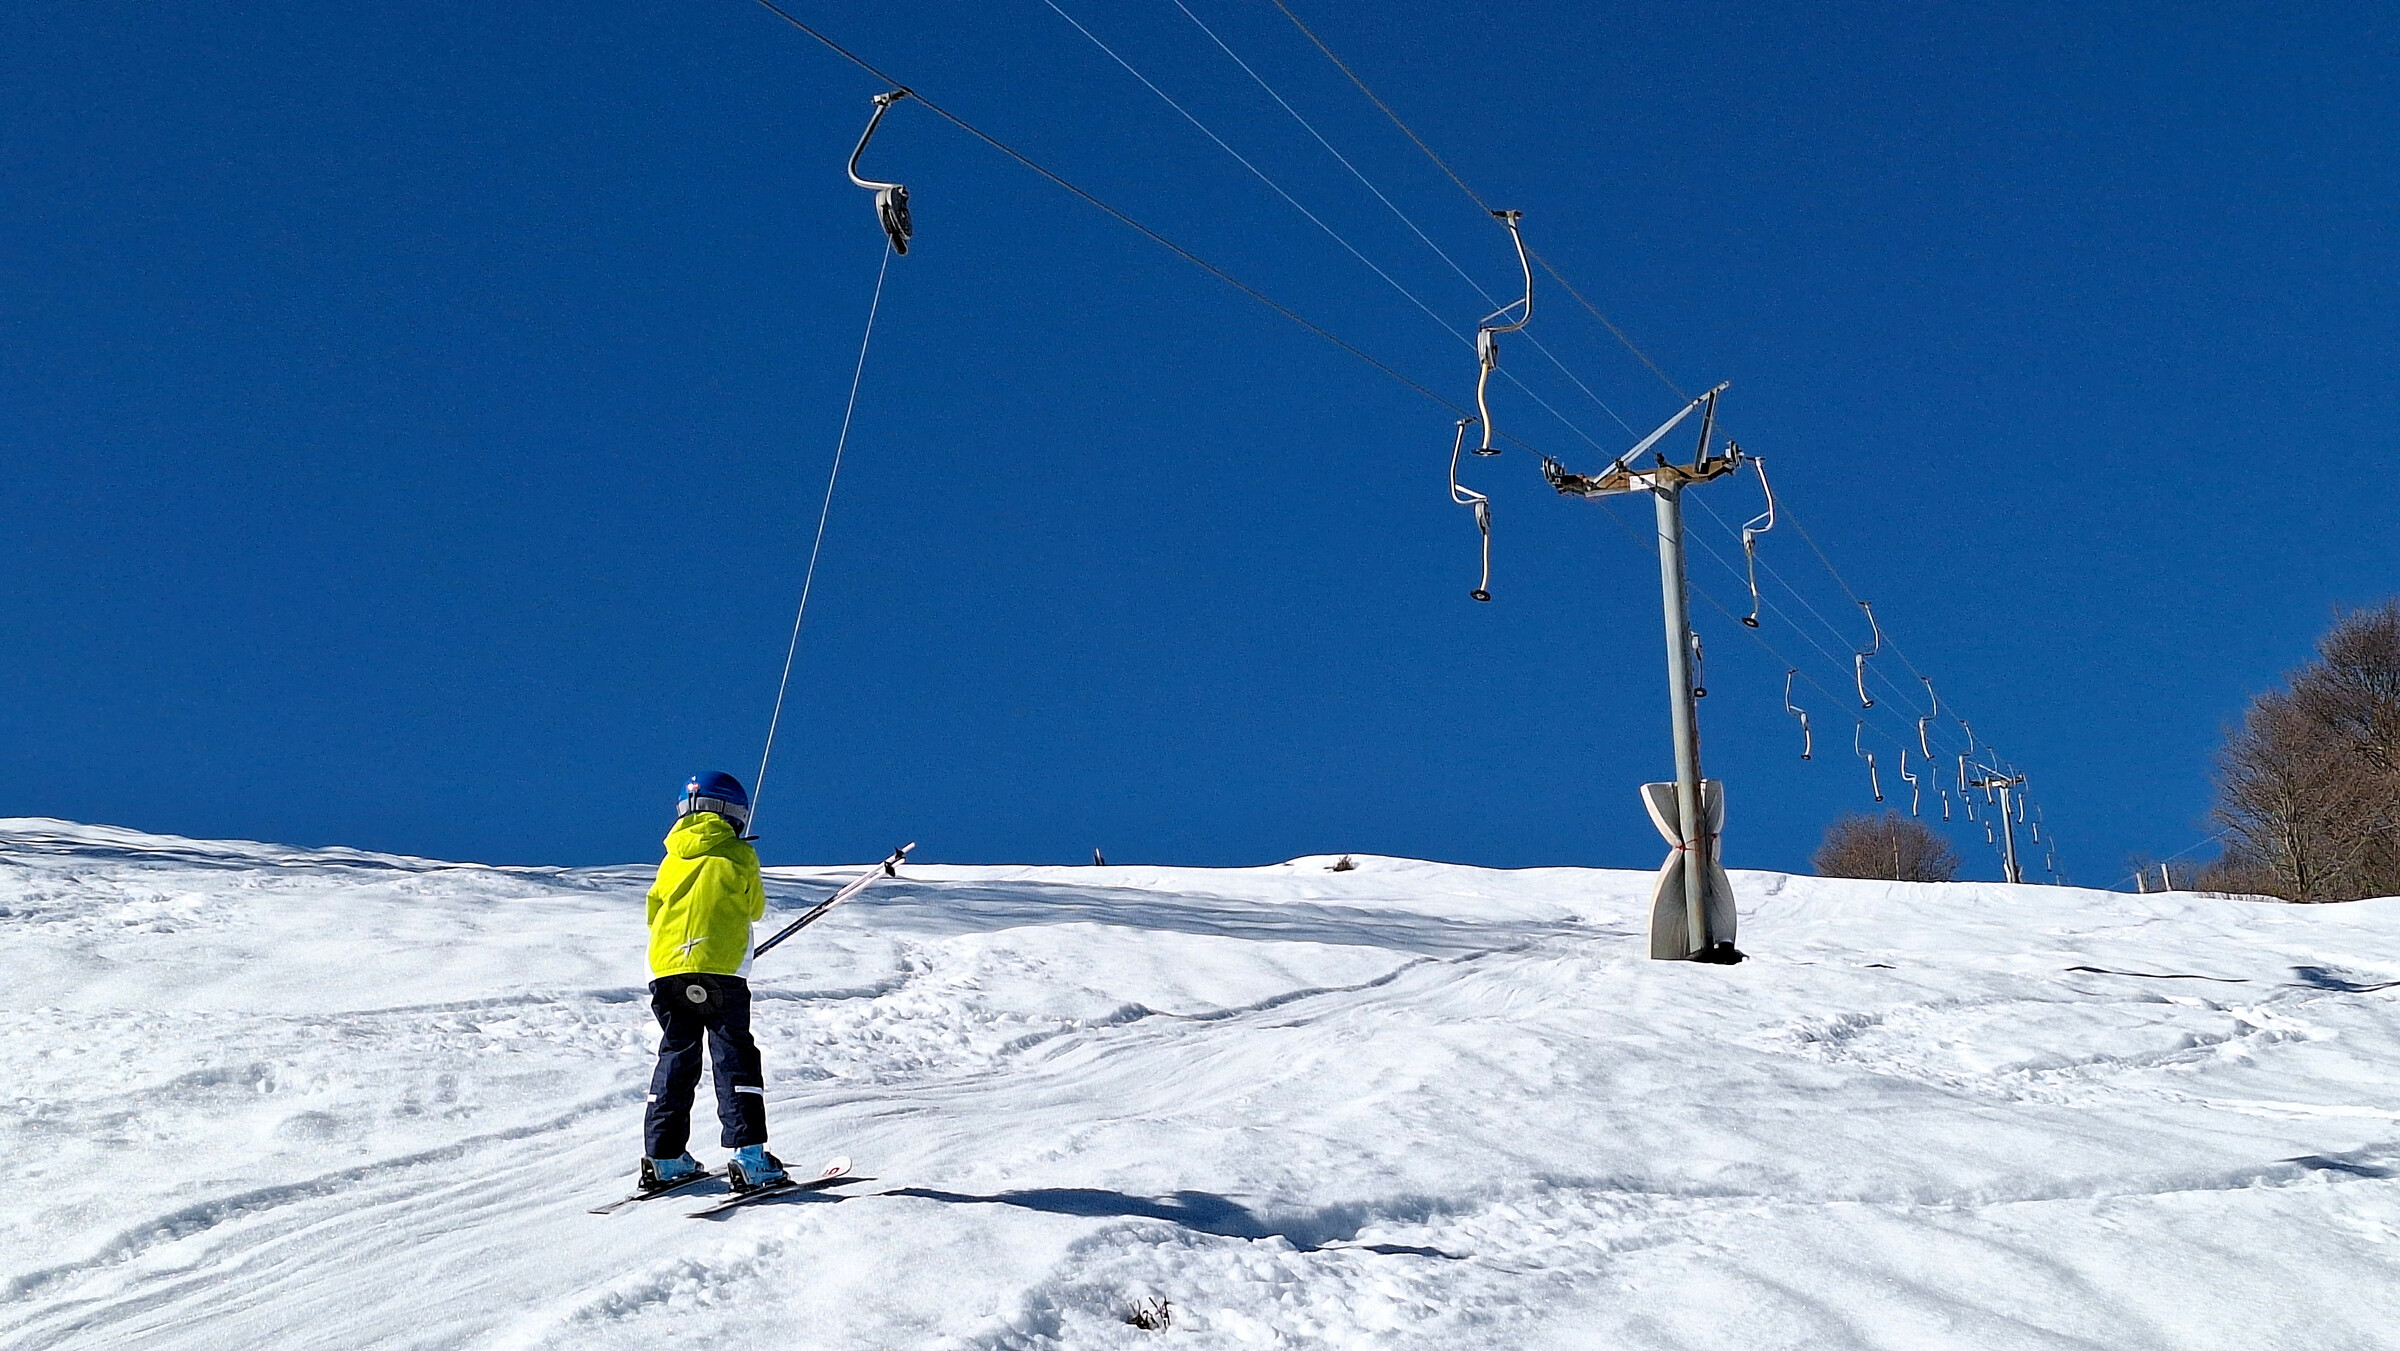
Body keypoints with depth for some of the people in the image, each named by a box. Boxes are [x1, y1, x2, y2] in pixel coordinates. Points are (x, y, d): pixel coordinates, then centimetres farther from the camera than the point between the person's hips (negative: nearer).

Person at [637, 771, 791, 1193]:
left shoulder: (672, 859, 14)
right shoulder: (739, 855, 3)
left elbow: (654, 914, 19)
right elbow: (756, 909, 12)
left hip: (666, 972, 4)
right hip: (722, 972, -4)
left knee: (675, 1060, 13)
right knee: (735, 1061, -2)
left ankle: (664, 1158, 11)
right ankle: (747, 1155, -12)